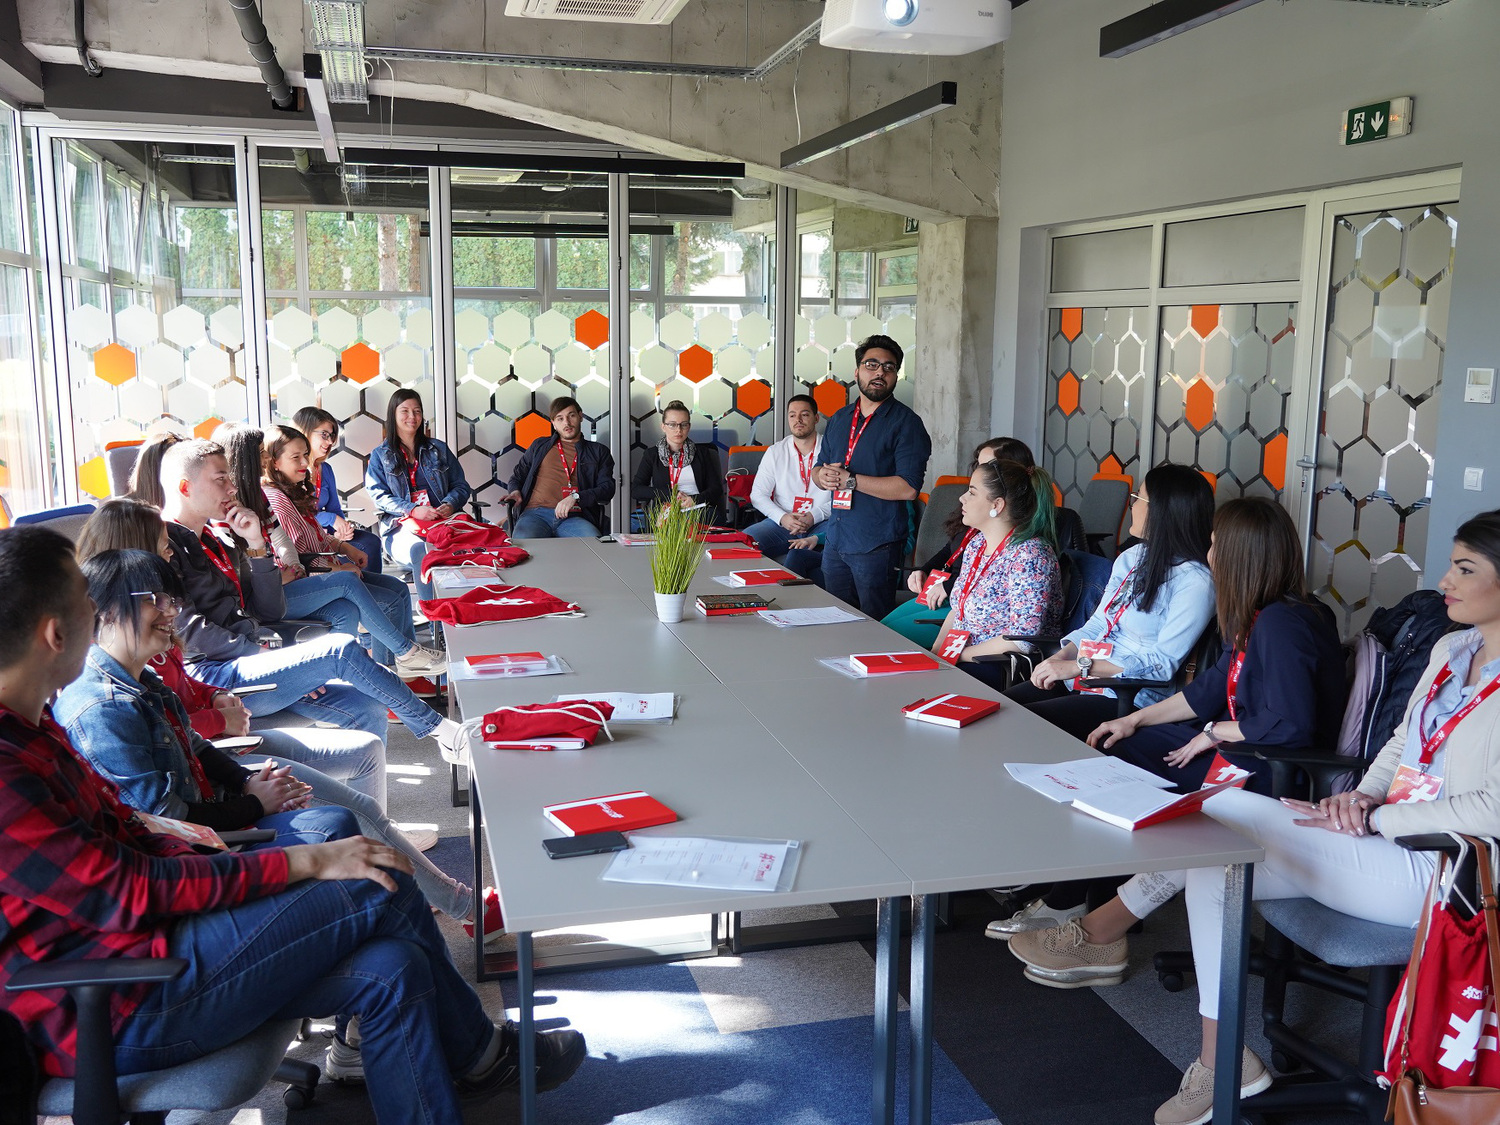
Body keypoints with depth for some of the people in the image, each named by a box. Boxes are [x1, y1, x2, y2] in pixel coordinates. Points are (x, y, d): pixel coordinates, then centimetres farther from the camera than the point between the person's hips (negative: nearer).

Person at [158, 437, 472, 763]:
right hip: (212, 676, -9)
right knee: (342, 650, -22)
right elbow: (186, 629, -15)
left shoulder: (218, 542, 20)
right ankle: (437, 727, -10)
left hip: (247, 662, 9)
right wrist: (263, 654, -17)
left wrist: (255, 546, 5)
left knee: (367, 711, -9)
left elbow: (272, 612, 16)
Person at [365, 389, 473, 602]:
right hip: (401, 527, -2)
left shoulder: (438, 449, 21)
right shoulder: (380, 455, 15)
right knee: (420, 549, -39)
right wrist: (413, 510, -13)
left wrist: (449, 505, -7)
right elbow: (379, 496, 3)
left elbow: (461, 486, 17)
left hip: (442, 520, 2)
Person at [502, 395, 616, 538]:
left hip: (573, 517, 0)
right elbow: (517, 476, 35)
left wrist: (575, 498, -9)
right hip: (536, 514, 1)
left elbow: (607, 489, 8)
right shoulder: (539, 446, 28)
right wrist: (515, 491, 9)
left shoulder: (599, 452, 21)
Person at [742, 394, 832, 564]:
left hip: (820, 524, -2)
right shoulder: (775, 452, 11)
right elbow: (758, 494, 9)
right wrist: (782, 517, -9)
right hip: (782, 523, 3)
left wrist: (814, 516, -15)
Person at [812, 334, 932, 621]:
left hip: (876, 546, -6)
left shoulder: (905, 422, -8)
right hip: (835, 541, 7)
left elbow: (908, 488, -19)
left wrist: (849, 479, -18)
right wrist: (823, 476, -5)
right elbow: (818, 470, 20)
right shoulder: (839, 419, 14)